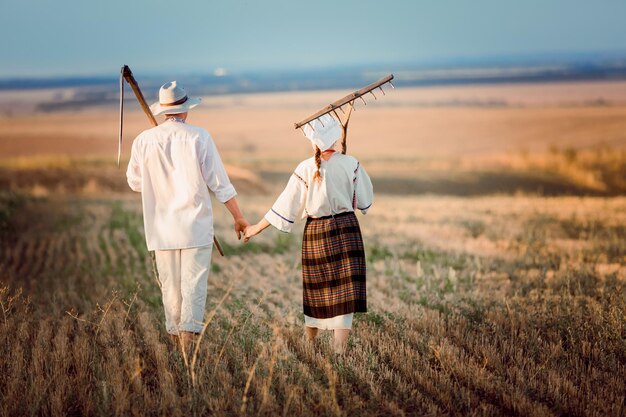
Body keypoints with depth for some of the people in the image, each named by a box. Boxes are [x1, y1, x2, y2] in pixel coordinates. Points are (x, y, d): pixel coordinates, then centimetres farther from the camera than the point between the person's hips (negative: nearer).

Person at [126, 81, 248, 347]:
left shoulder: (144, 140, -1)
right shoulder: (199, 137, -7)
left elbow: (135, 183, 10)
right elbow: (219, 183, -5)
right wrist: (238, 217, 5)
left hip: (162, 229, 3)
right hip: (196, 225, -2)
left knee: (170, 286, 12)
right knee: (194, 284, -2)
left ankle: (175, 336, 18)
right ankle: (188, 335, -14)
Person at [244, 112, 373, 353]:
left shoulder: (306, 169, -8)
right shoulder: (351, 164, -6)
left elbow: (285, 207, -5)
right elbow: (364, 201, 2)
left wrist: (256, 229, 4)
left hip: (316, 232, 1)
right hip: (346, 229, -1)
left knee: (316, 289, 14)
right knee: (345, 289, 0)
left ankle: (309, 344, 29)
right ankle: (339, 349, -5)